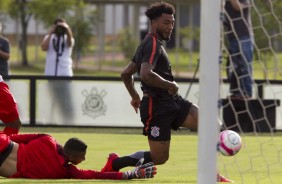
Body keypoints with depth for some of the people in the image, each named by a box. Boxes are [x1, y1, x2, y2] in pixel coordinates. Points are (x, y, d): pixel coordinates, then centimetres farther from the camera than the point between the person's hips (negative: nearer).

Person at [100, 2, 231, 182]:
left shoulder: (150, 45, 16)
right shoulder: (152, 45, -15)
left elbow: (126, 74, 24)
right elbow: (146, 74, -33)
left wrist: (135, 96, 33)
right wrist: (170, 85, -20)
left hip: (172, 102, 9)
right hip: (157, 107, -9)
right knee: (159, 157, -3)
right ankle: (115, 163, 16)